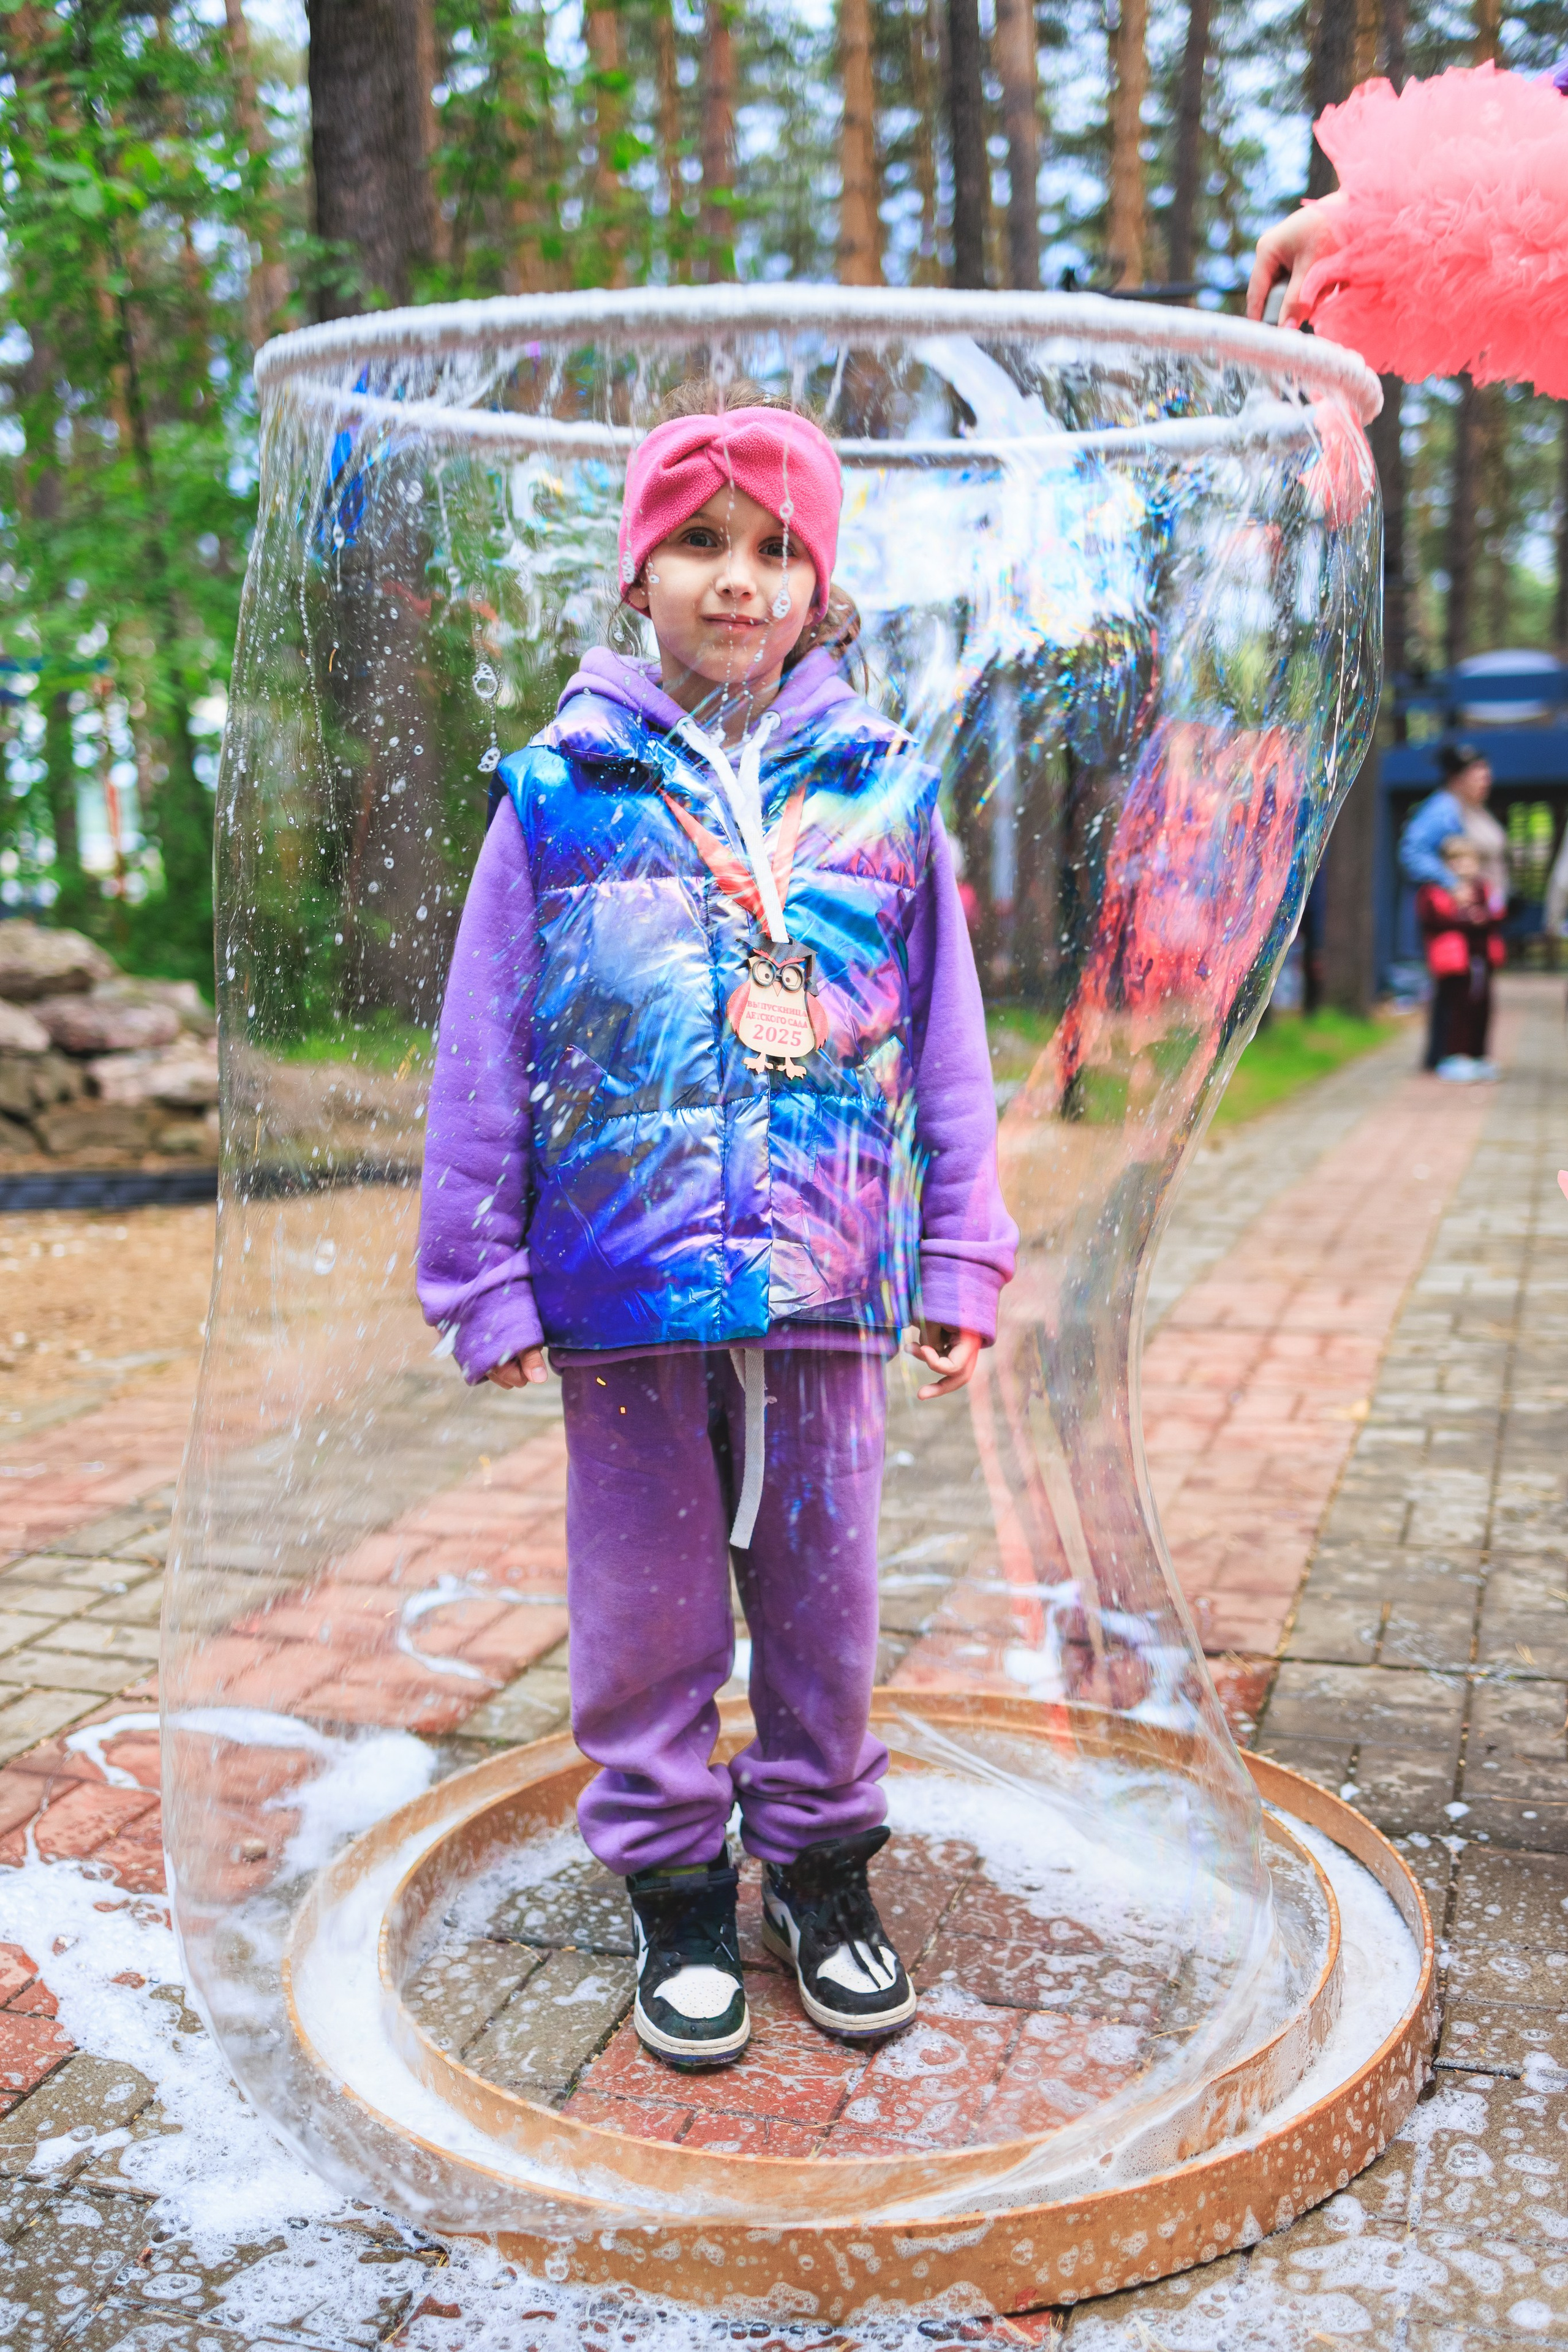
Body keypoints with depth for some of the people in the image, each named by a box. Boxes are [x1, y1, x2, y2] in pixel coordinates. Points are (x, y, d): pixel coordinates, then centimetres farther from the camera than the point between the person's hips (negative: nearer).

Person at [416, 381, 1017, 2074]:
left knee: (821, 1591, 14)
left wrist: (959, 1263, 6)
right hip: (624, 1293, -1)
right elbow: (485, 1051, 2)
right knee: (647, 1604, 11)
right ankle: (675, 1886, 31)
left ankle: (821, 1860, 35)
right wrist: (483, 1281, 0)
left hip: (831, 1286, 1)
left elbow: (945, 1047, 8)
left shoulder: (882, 790, 4)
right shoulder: (561, 788, 0)